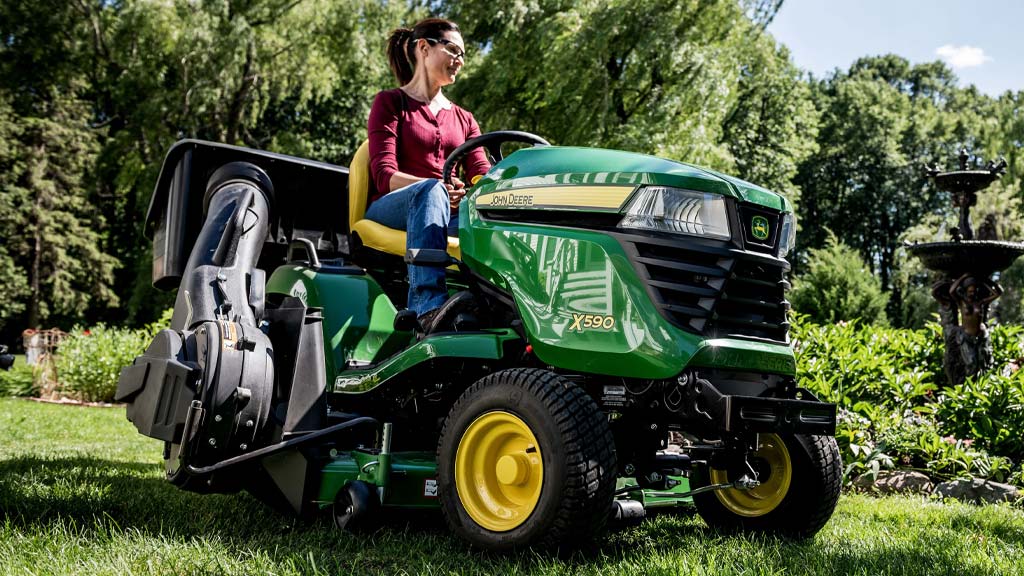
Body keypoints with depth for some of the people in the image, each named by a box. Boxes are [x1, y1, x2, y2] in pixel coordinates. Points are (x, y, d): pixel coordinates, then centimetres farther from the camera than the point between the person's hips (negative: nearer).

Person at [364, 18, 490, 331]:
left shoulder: (464, 119, 23)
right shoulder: (390, 103, 8)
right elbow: (384, 174, -7)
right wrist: (440, 188, -25)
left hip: (447, 213, 4)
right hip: (389, 212, -4)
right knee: (430, 190, -38)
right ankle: (429, 304, -55)